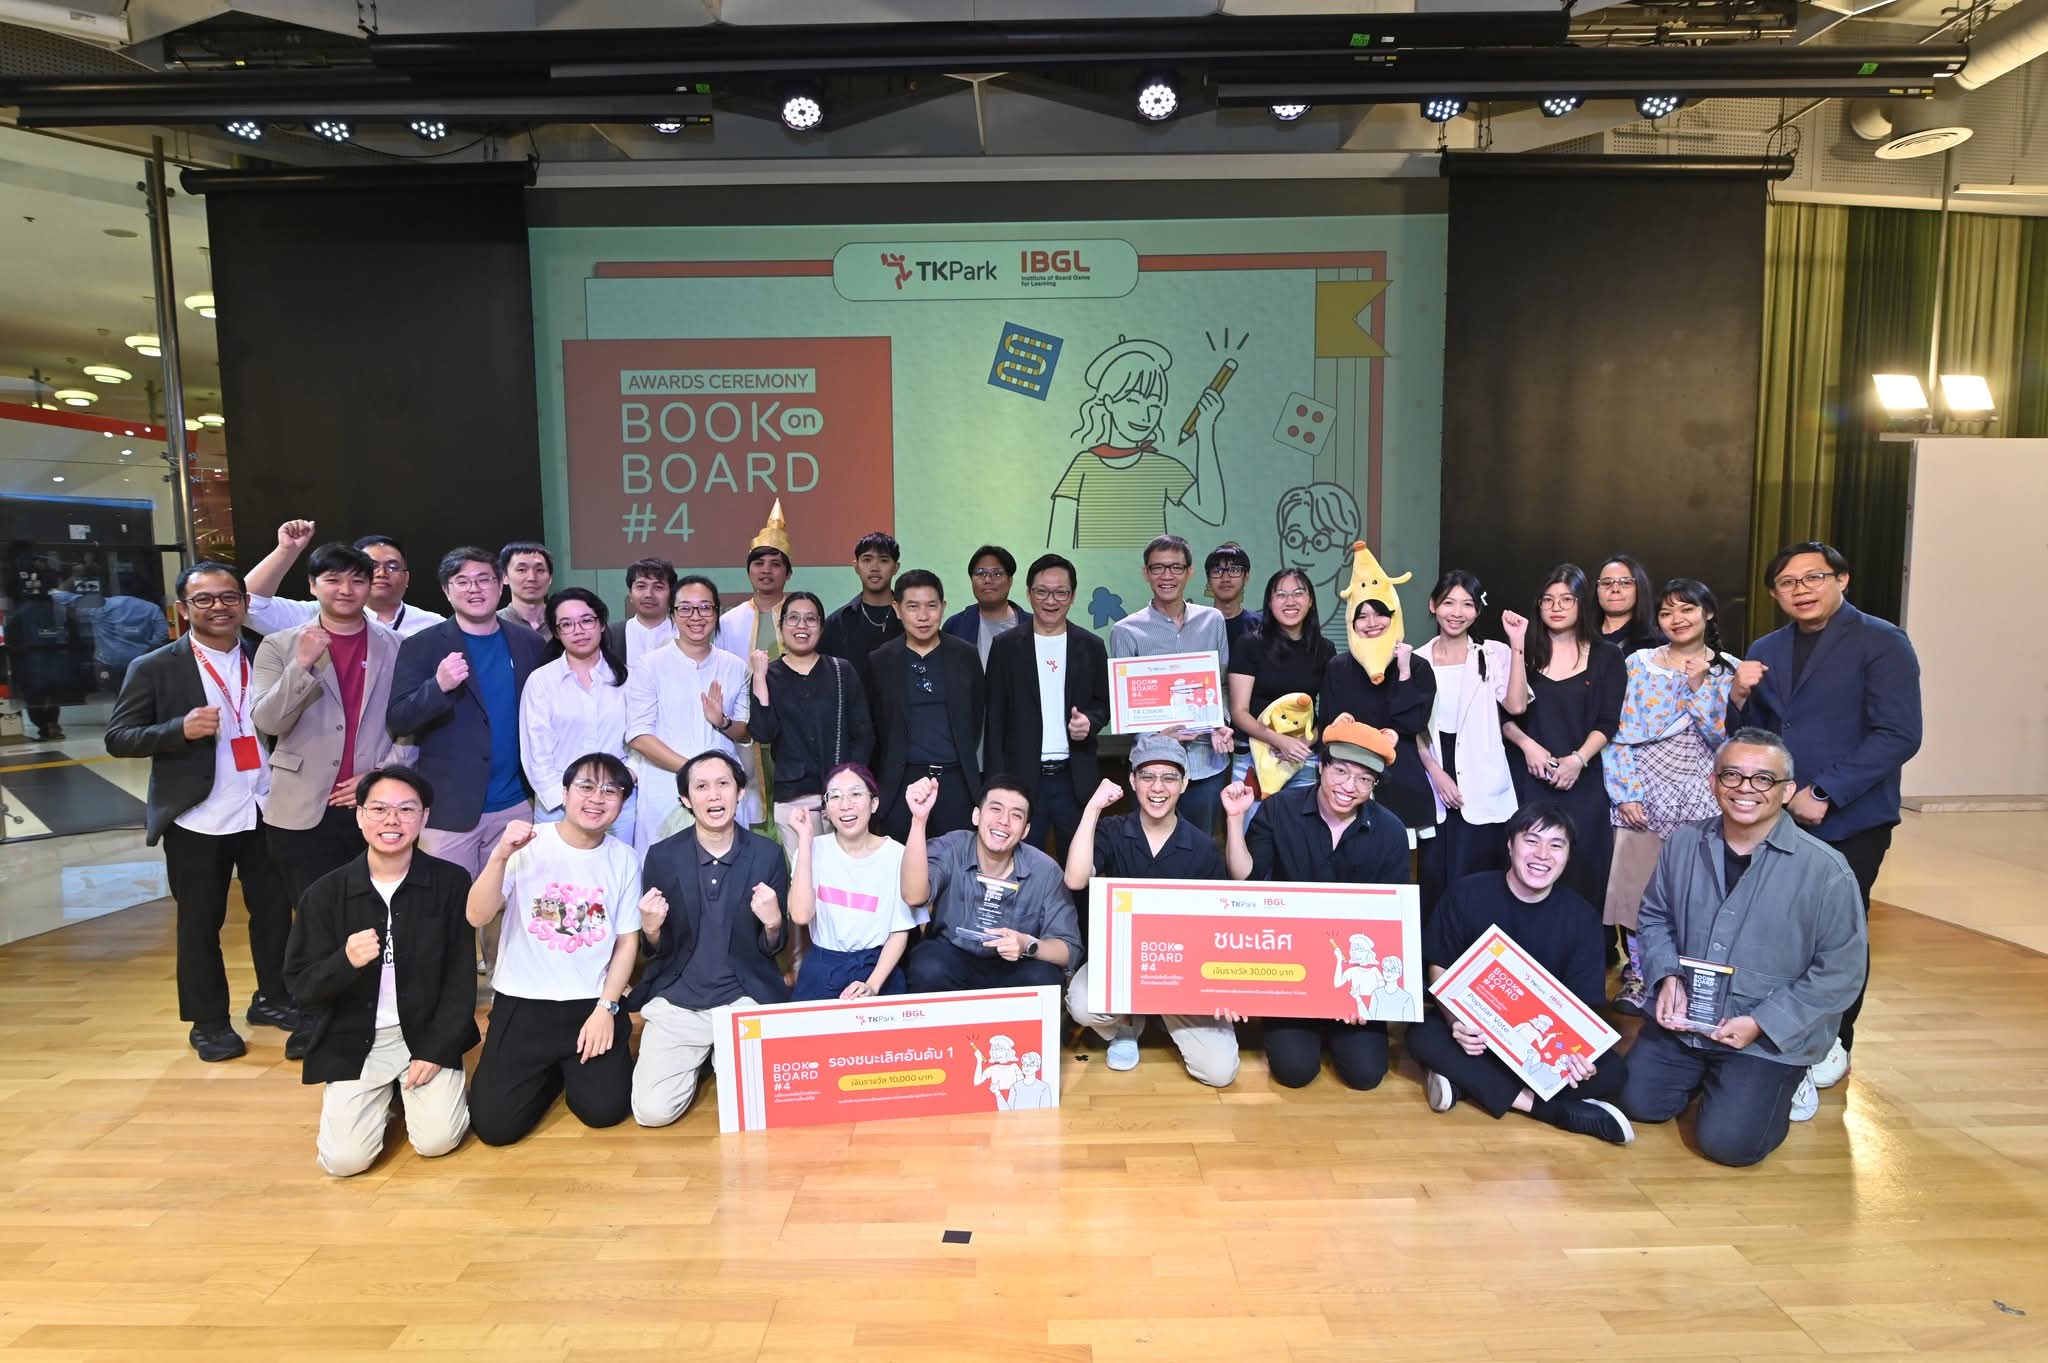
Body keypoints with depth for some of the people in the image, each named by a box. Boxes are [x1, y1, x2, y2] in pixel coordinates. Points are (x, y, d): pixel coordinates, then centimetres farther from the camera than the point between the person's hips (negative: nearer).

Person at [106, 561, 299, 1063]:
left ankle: (274, 999, 31)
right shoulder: (154, 668, -3)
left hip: (266, 811, 3)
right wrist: (181, 728, -21)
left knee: (275, 909, 12)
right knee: (200, 922, 9)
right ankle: (209, 1022, 25)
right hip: (197, 819, -3)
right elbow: (117, 738, -4)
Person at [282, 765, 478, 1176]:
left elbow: (461, 977, -5)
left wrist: (436, 1049, -11)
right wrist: (346, 961, -25)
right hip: (353, 1039, 1)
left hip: (427, 1033, -1)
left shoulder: (451, 882, -8)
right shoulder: (326, 892, -6)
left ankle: (409, 1090, 18)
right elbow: (300, 985, -3)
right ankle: (359, 1097, 22)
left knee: (437, 1140, -16)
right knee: (345, 1159, -12)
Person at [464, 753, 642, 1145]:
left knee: (604, 1109, -12)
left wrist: (606, 1008, -7)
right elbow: (478, 918, -14)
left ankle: (575, 1064, 21)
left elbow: (627, 941, 2)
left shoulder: (624, 859, -1)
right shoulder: (527, 845, -7)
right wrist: (500, 857, -29)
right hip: (523, 1002, -1)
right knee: (495, 1124, -11)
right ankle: (547, 1072, 22)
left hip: (592, 1004, 1)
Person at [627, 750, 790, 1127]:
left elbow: (772, 948, 2)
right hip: (676, 1000, 1)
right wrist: (651, 929, -19)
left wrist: (772, 923, -20)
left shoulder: (768, 855, -5)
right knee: (652, 1111, -12)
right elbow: (658, 951, 3)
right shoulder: (661, 856, -4)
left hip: (746, 1000, -1)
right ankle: (700, 1057, 19)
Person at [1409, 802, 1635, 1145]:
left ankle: (1466, 1081, -25)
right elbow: (1440, 968, -6)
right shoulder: (1467, 894, -13)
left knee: (1612, 1071, -23)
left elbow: (1581, 1003, -7)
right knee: (1422, 1036, -31)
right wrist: (1456, 1022, -27)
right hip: (1476, 1031, -1)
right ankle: (1554, 1110, -30)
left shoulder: (1579, 916, -9)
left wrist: (1579, 1052, -30)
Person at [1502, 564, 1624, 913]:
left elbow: (1607, 723, 0)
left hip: (1582, 780, 0)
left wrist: (1579, 759, -13)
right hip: (1529, 778, 1)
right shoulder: (1525, 651, 8)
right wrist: (1527, 745, -10)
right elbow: (1503, 714, 5)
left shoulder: (1606, 657, 6)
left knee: (1580, 868, 1)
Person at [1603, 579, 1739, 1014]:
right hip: (1643, 793, 0)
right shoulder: (1639, 663, 2)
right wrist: (1626, 794, -8)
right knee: (1637, 883, 1)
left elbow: (1722, 736, -5)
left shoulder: (1728, 671, 4)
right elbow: (1620, 733, -1)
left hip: (1698, 796, 0)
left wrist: (1700, 684, -13)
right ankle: (1637, 975, 17)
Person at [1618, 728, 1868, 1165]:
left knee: (1728, 1141, -12)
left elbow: (1841, 972, -12)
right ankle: (1705, 1073, 30)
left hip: (1771, 1037, -4)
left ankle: (1783, 1082, 19)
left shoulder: (1826, 870, -16)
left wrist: (1762, 1023, -18)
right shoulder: (1683, 842, -3)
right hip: (1681, 1020, 4)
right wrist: (1667, 977, -8)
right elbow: (1655, 917, 11)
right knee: (1639, 1103, 1)